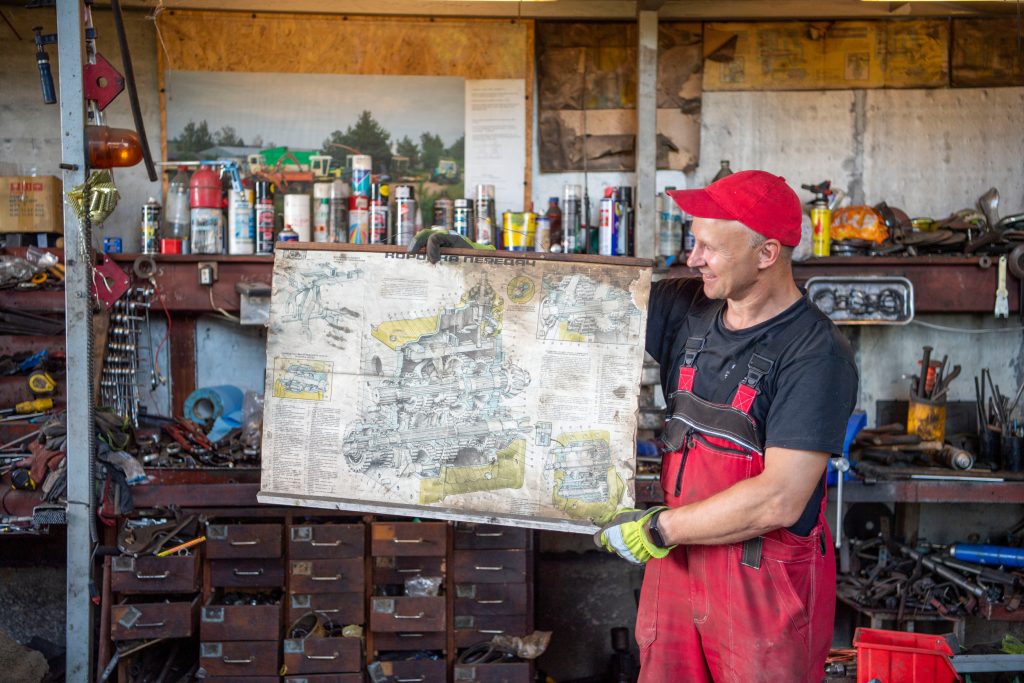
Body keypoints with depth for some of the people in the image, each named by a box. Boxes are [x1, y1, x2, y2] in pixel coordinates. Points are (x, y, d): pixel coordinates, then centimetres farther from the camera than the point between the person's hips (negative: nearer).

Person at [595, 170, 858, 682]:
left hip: (767, 582, -5)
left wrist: (658, 530, -15)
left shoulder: (815, 355, -17)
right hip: (678, 557, 6)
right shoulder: (688, 310, 2)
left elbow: (778, 501, -22)